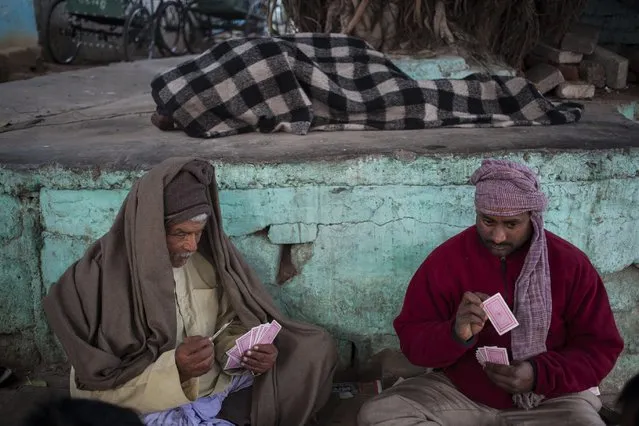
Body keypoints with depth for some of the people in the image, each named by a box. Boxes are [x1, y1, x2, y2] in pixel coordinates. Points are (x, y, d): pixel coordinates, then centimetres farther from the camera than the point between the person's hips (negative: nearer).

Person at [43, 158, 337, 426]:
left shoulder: (208, 255, -4)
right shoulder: (100, 278, -17)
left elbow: (227, 326, 5)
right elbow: (96, 385, -15)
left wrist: (249, 350, -18)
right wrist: (172, 368, -29)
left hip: (222, 388, 6)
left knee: (315, 349, -2)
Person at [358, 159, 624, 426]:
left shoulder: (570, 263, -7)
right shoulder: (445, 259, -7)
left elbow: (601, 347, -4)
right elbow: (411, 339, -6)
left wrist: (540, 375, -21)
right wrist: (455, 334, -28)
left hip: (550, 399, -1)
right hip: (459, 393, 2)